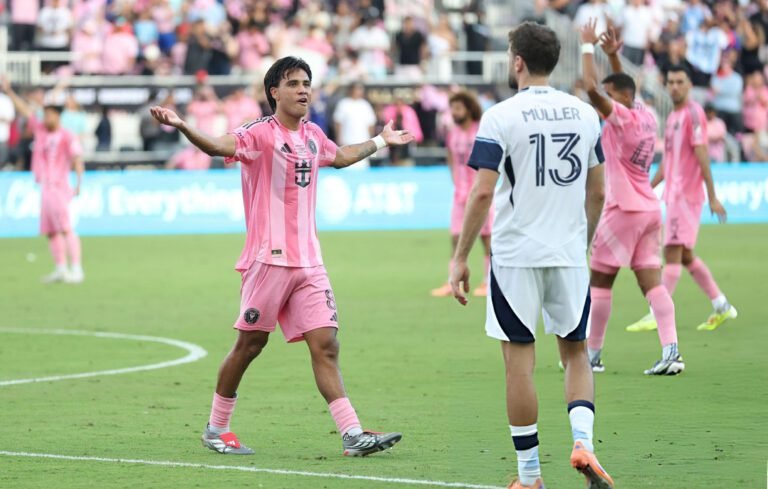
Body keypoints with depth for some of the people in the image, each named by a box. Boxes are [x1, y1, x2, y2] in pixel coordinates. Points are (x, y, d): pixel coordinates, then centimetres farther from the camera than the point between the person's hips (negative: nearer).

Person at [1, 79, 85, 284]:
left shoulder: (67, 137, -8)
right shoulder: (40, 130, 13)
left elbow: (77, 159, -17)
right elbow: (24, 110, 16)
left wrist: (79, 183, -30)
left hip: (59, 187, -8)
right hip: (44, 188, 8)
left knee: (66, 229, -13)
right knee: (50, 231, 8)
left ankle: (76, 269, -16)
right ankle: (61, 269, 14)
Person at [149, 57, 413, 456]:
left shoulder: (312, 136, 14)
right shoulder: (260, 133, -8)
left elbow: (340, 157, 38)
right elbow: (219, 146, -28)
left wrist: (380, 141, 49)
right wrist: (182, 127, -46)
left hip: (308, 260, 6)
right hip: (269, 257, -6)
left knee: (325, 344, -1)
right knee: (250, 343, 1)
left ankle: (353, 434, -5)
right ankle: (216, 428, 16)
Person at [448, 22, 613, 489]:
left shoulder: (501, 117, -8)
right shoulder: (584, 114, 5)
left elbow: (482, 193, -12)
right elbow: (597, 192, 11)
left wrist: (460, 259, -6)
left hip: (516, 256, -4)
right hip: (571, 255, 4)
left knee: (520, 362, 4)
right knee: (576, 353, 16)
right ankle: (582, 441, -7)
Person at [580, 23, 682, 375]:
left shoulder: (622, 118, -13)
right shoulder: (647, 116, 10)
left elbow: (591, 88, -24)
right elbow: (622, 87, 31)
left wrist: (588, 46, -13)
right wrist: (613, 56, 24)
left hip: (624, 211, -8)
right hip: (649, 210, 8)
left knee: (599, 281, 4)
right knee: (652, 282, 0)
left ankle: (592, 355, 8)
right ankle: (671, 352, -13)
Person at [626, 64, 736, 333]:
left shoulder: (693, 114, -10)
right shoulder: (673, 117, 17)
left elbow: (702, 155, -14)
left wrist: (712, 197, -17)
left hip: (685, 194, -9)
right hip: (674, 194, 9)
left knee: (673, 253, -9)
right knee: (685, 255, 12)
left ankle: (658, 316, -10)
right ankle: (722, 306, 18)